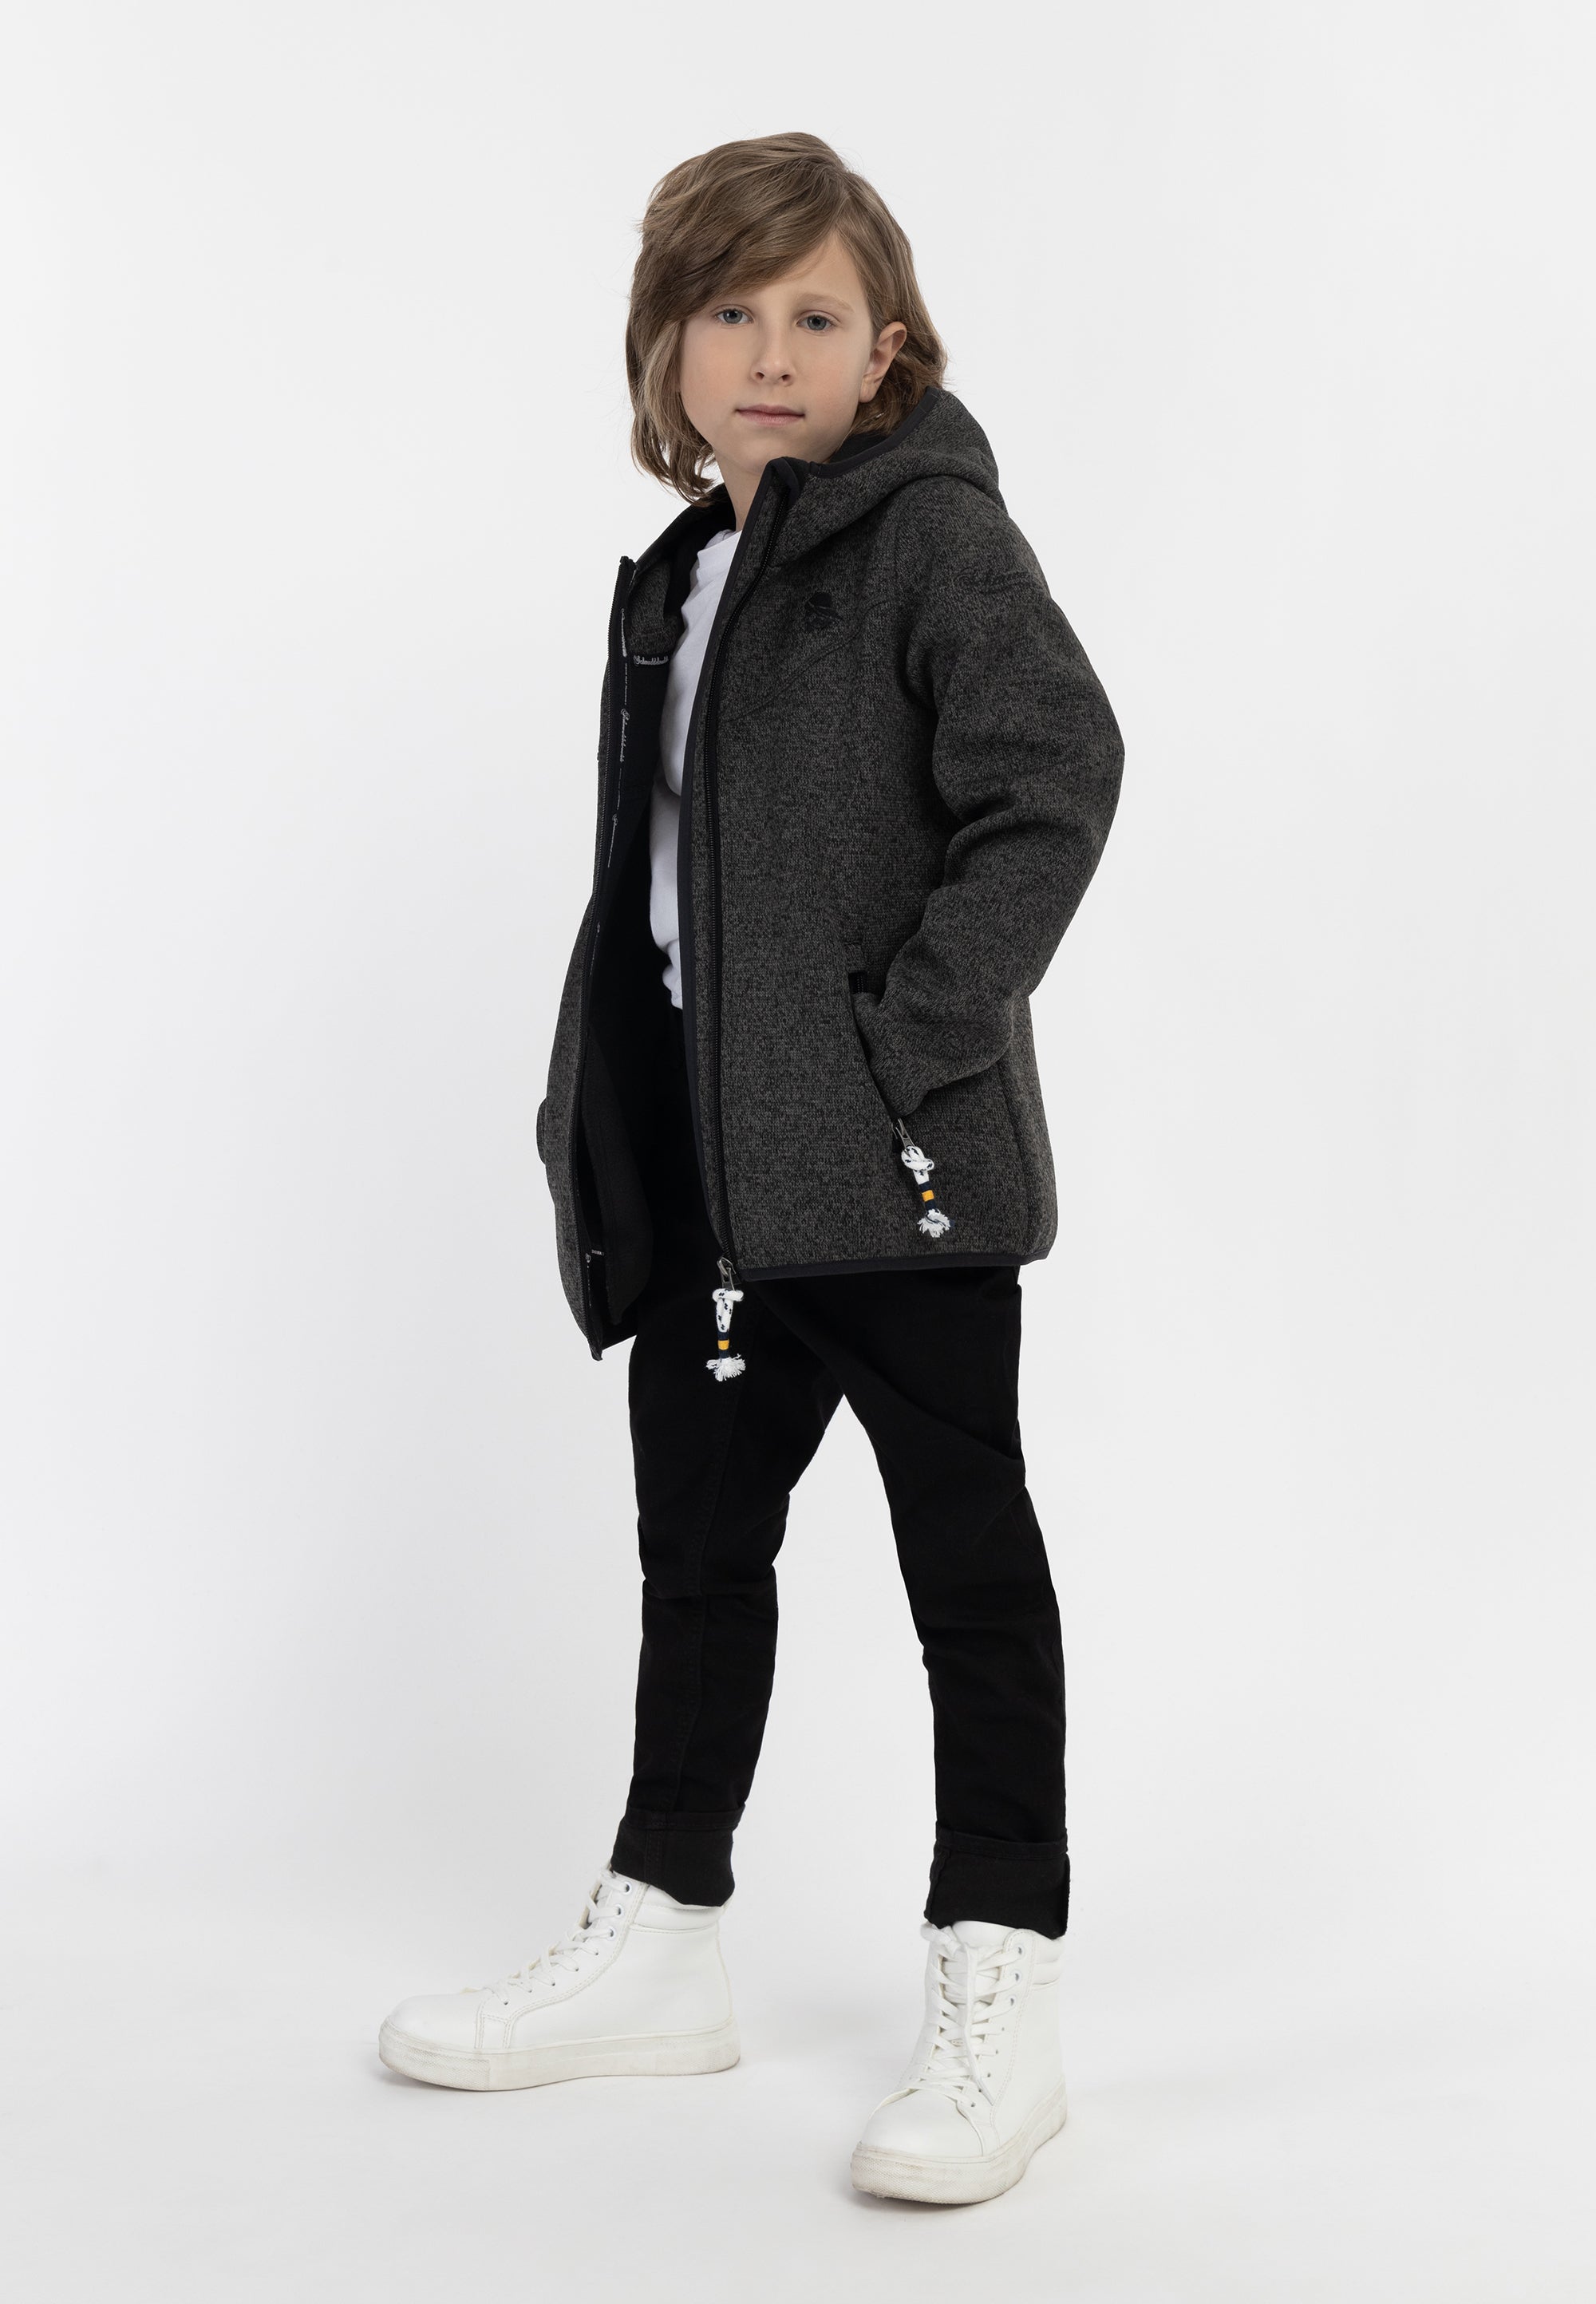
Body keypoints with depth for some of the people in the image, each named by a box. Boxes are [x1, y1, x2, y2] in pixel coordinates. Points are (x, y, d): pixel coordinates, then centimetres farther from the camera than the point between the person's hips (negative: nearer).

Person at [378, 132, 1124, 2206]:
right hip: (706, 1167, 8)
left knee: (967, 1553, 2)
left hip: (894, 1168, -8)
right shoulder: (682, 578, 15)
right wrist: (603, 1118, 13)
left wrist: (912, 1033, -21)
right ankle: (659, 1941, 31)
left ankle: (999, 1994, 12)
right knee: (700, 1544, 16)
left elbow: (1056, 777, -20)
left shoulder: (932, 532, -8)